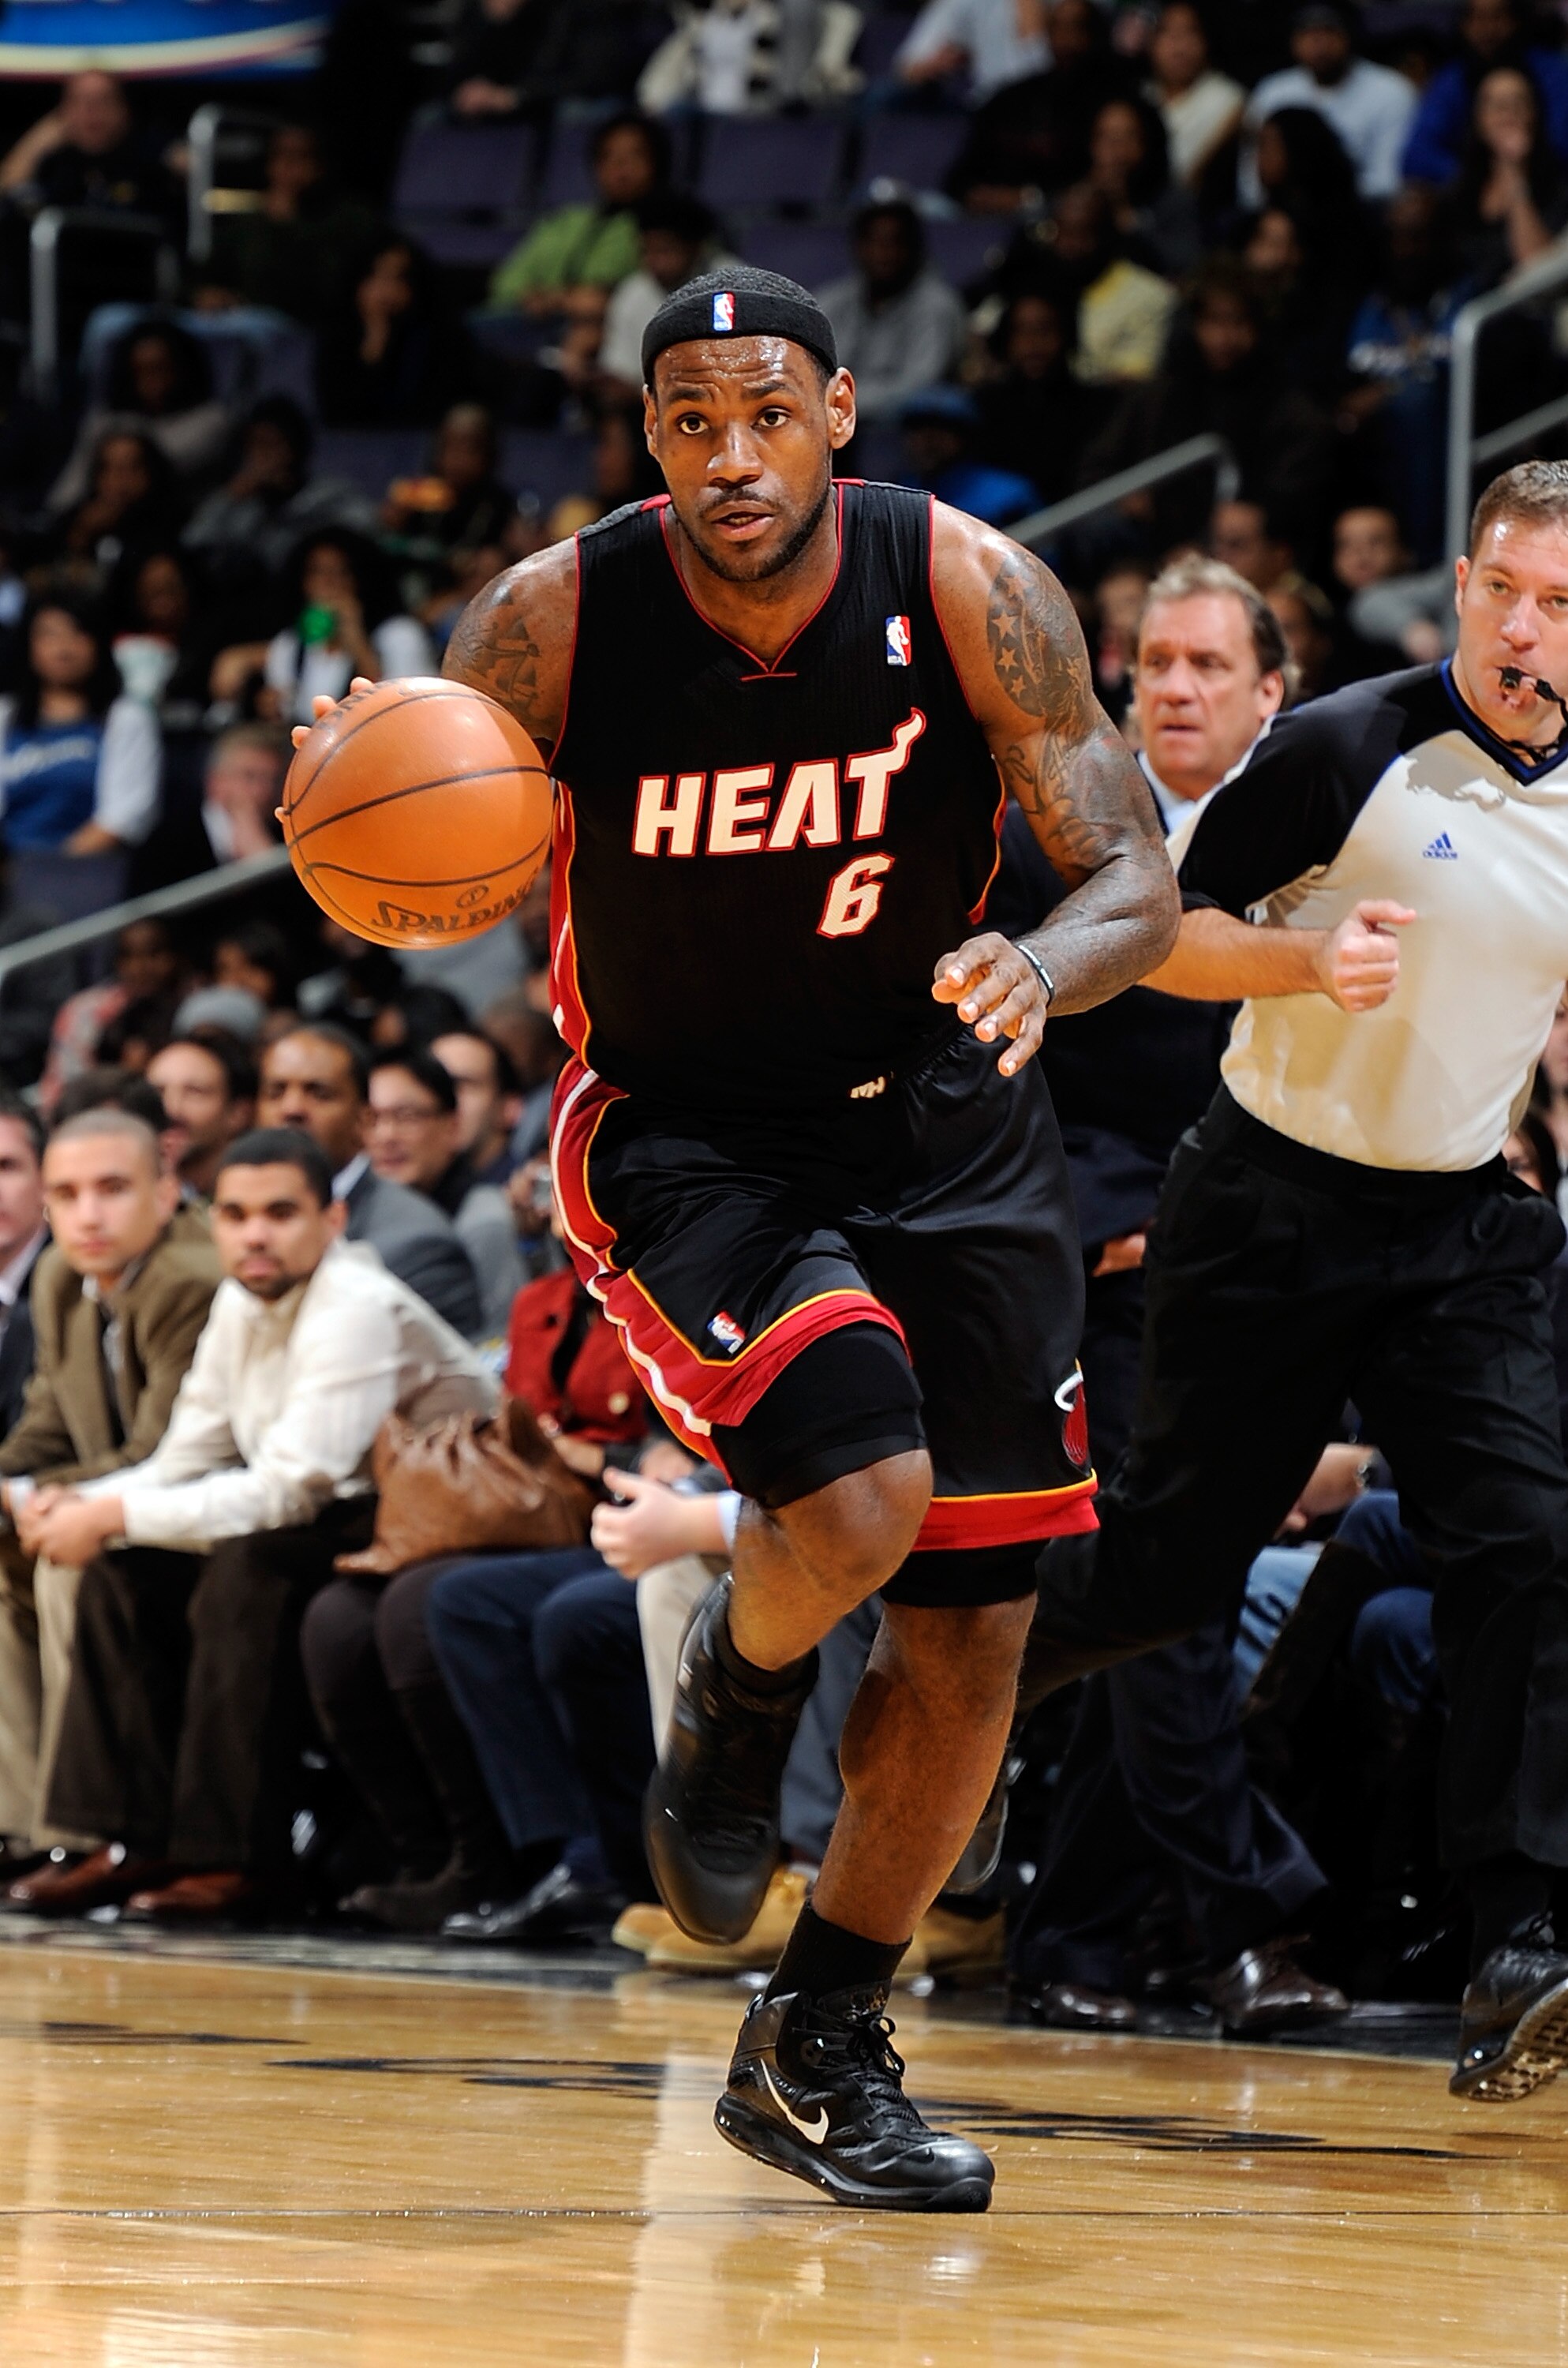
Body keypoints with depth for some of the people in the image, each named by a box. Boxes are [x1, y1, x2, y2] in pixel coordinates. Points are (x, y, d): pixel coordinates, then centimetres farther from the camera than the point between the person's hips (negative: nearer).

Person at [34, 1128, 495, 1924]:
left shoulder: (358, 1311, -21)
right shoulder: (240, 1302, 6)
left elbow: (287, 1492, -27)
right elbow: (184, 1463, 9)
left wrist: (114, 1517, -23)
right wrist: (87, 1506, -12)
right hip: (339, 1526, 9)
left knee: (246, 1571, -31)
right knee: (125, 1571, -2)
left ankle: (236, 1857, -26)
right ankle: (139, 1842, -4)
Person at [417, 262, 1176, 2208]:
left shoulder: (967, 592, -16)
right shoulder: (549, 626, -17)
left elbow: (1136, 880, -15)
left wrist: (1038, 972, -39)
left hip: (938, 1116, 3)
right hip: (681, 1134, -3)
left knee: (971, 1626, 4)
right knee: (857, 1491, -29)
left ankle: (820, 2053, 23)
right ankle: (735, 1699, 9)